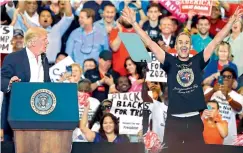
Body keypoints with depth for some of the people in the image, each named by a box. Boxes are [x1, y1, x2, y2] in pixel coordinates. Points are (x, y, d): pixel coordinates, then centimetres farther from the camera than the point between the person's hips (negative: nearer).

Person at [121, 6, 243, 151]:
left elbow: (216, 41, 6)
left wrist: (231, 21, 2)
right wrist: (134, 23, -9)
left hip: (194, 120, 2)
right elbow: (150, 43, -2)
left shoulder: (197, 61, 8)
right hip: (174, 121, -2)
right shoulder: (170, 62, 4)